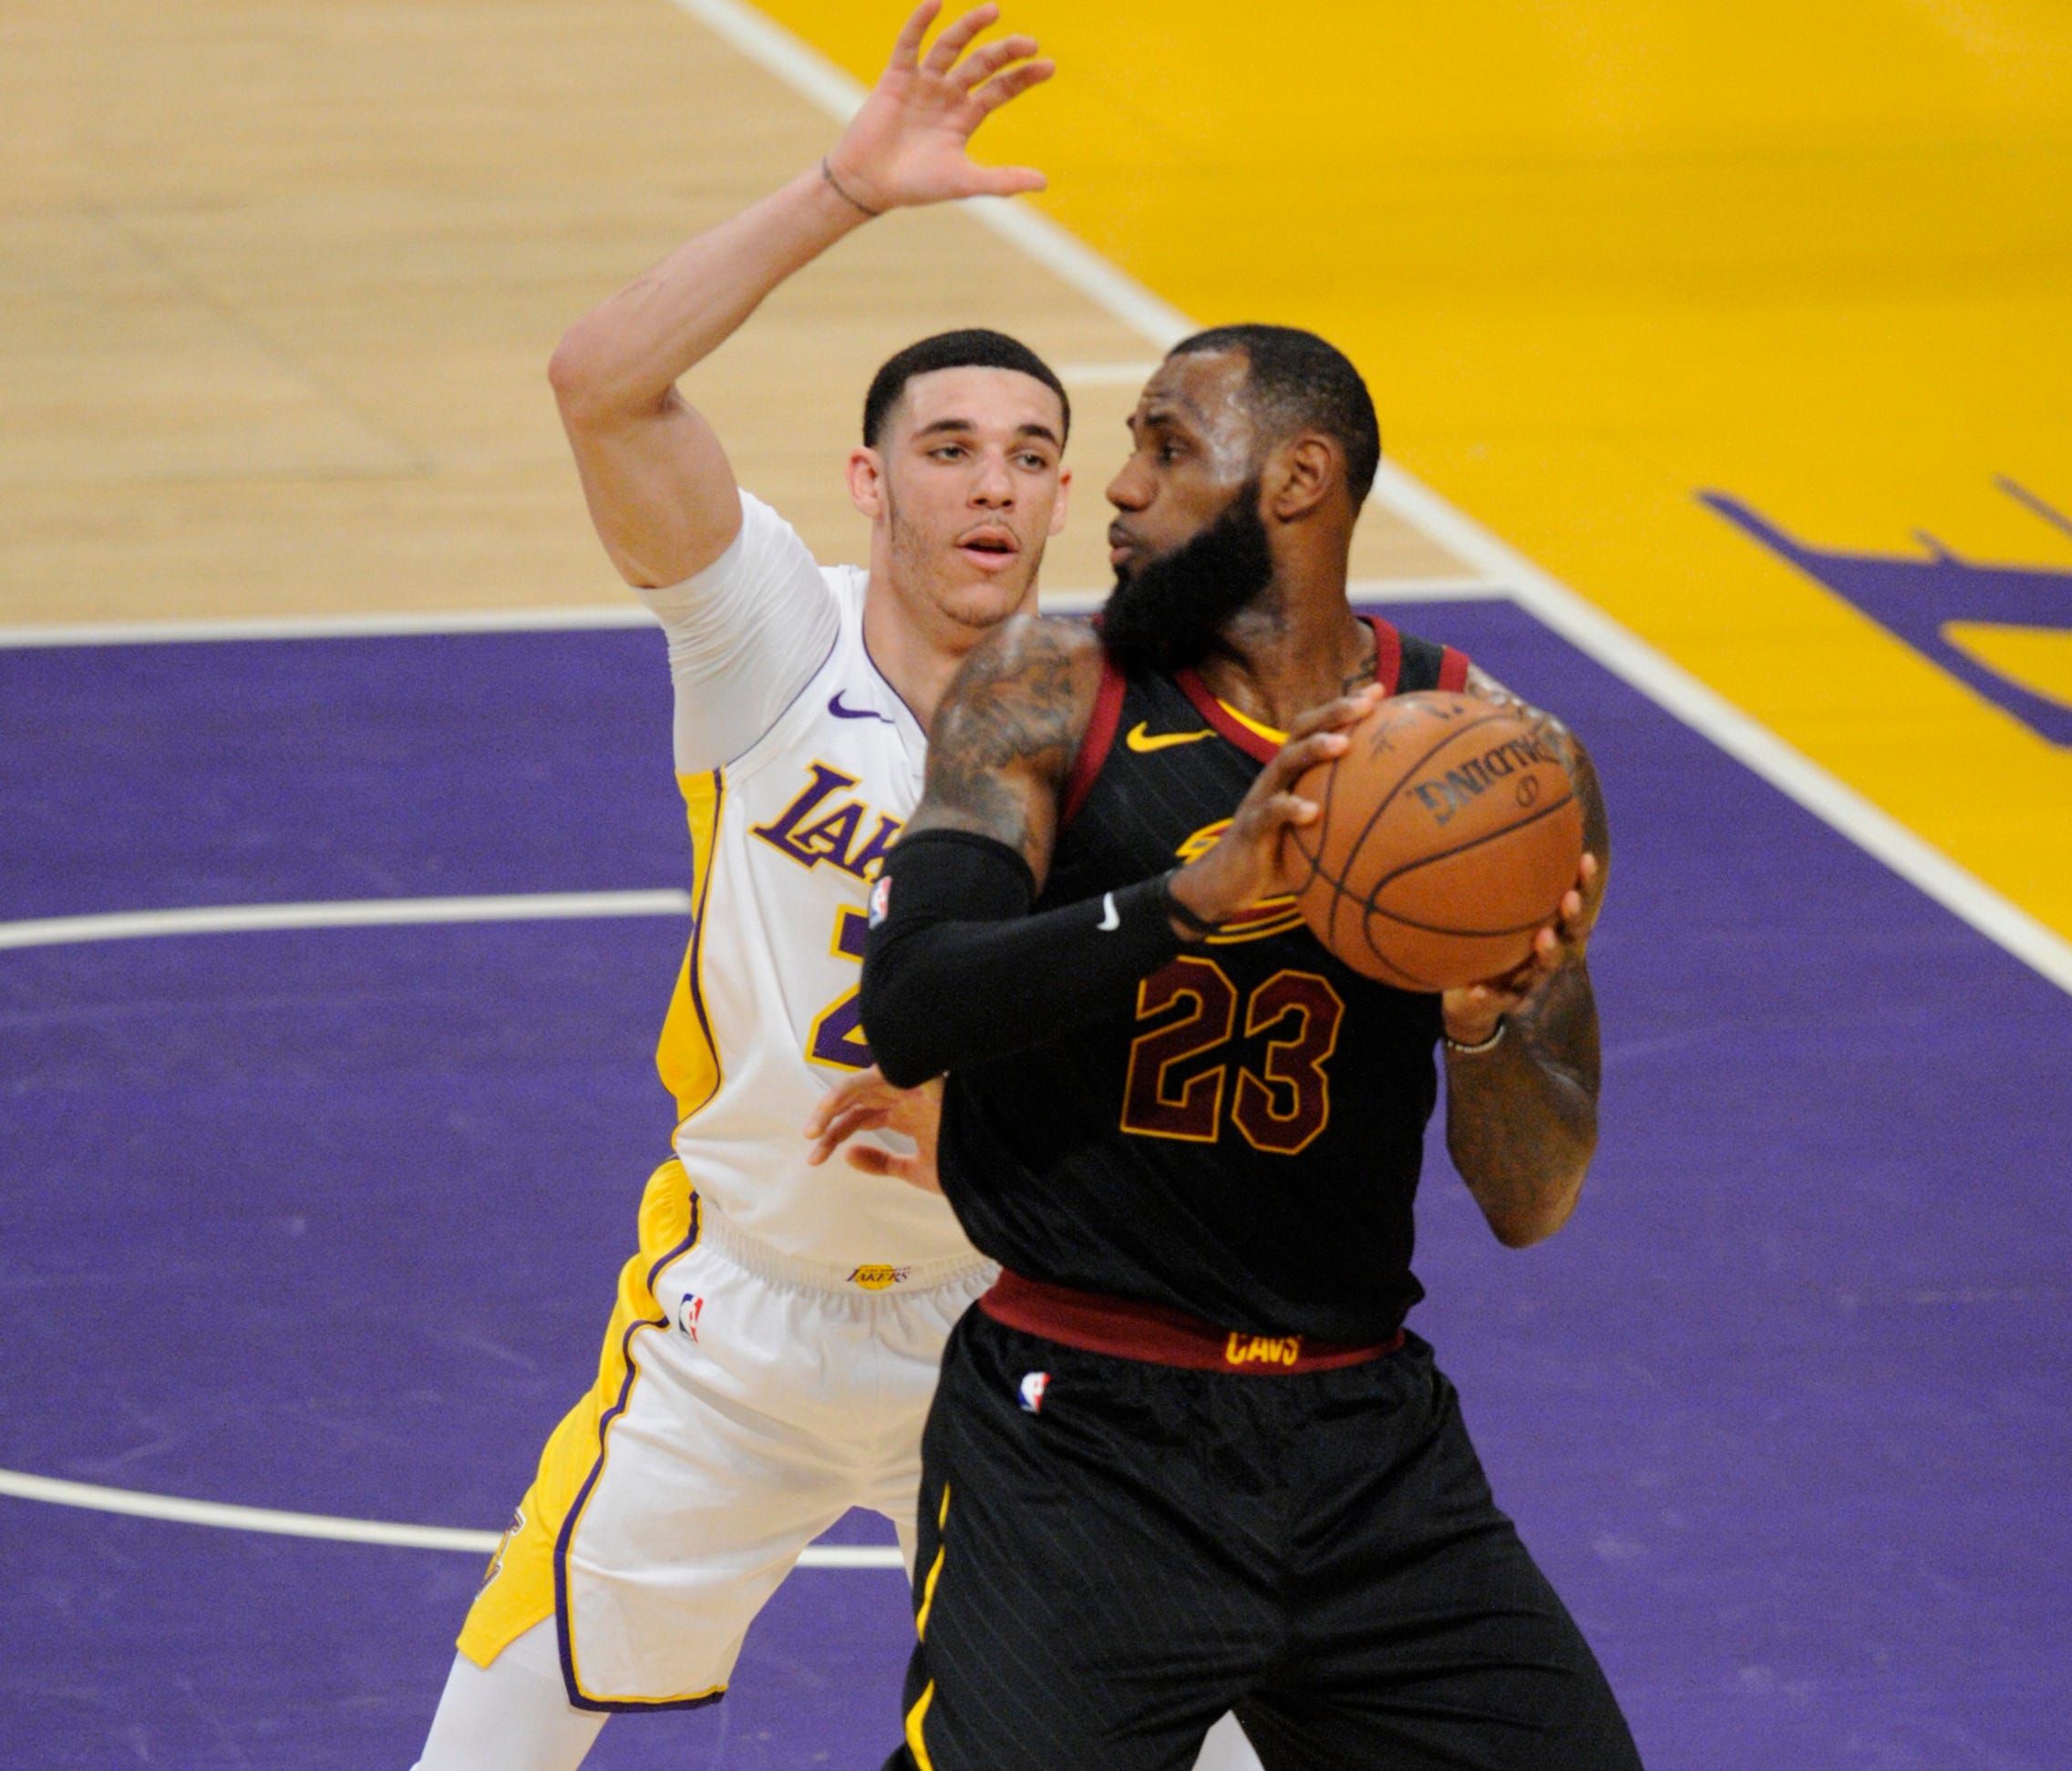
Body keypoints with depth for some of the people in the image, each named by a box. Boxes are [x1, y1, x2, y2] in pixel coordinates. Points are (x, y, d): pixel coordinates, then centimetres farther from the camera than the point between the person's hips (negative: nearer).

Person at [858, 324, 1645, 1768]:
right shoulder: (1053, 700, -2)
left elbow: (1534, 1204, 0)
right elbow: (907, 1013, -17)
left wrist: (1491, 1025, -21)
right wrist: (1191, 900, -28)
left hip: (1367, 1445, 3)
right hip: (1081, 1439, -3)